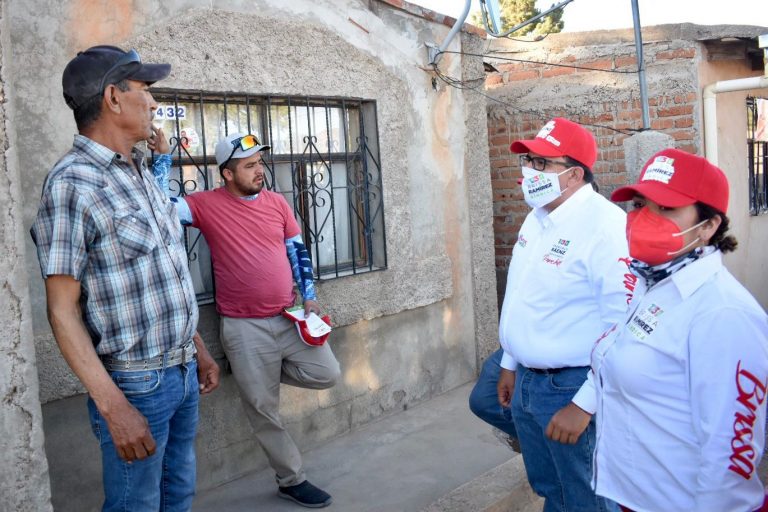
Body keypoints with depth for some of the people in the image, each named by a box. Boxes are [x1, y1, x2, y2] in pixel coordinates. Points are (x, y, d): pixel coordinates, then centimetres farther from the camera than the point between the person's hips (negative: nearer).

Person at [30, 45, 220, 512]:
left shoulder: (142, 174, 9)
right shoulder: (72, 183, -16)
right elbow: (63, 310, -16)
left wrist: (200, 350, 17)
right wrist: (114, 407, -21)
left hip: (183, 373, 8)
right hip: (135, 384, -8)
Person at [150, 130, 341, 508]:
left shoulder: (277, 202, 4)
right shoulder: (207, 205, -7)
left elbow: (298, 251, 10)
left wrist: (309, 297, 3)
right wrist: (163, 157, -18)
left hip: (289, 316, 4)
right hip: (244, 327, -4)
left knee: (326, 375, 1)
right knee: (264, 410, 5)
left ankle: (261, 373, 22)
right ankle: (291, 480, 23)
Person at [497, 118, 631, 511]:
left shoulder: (606, 226, -22)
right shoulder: (537, 217, 6)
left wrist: (584, 405, -24)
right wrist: (510, 364, 19)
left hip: (572, 388, -8)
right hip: (526, 381, 8)